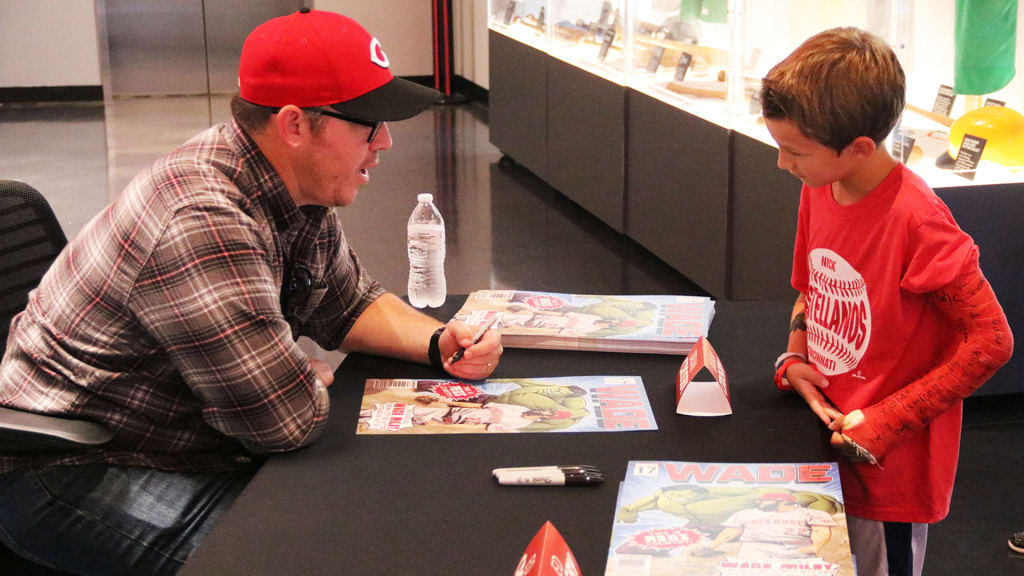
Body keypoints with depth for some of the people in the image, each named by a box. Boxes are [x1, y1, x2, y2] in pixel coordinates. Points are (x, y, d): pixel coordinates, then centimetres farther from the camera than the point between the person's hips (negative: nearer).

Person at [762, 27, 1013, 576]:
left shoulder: (917, 222, -26)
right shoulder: (818, 190, -2)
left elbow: (991, 341, -22)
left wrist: (885, 422, -20)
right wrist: (794, 360, -3)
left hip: (890, 465, -7)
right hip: (828, 435, 7)